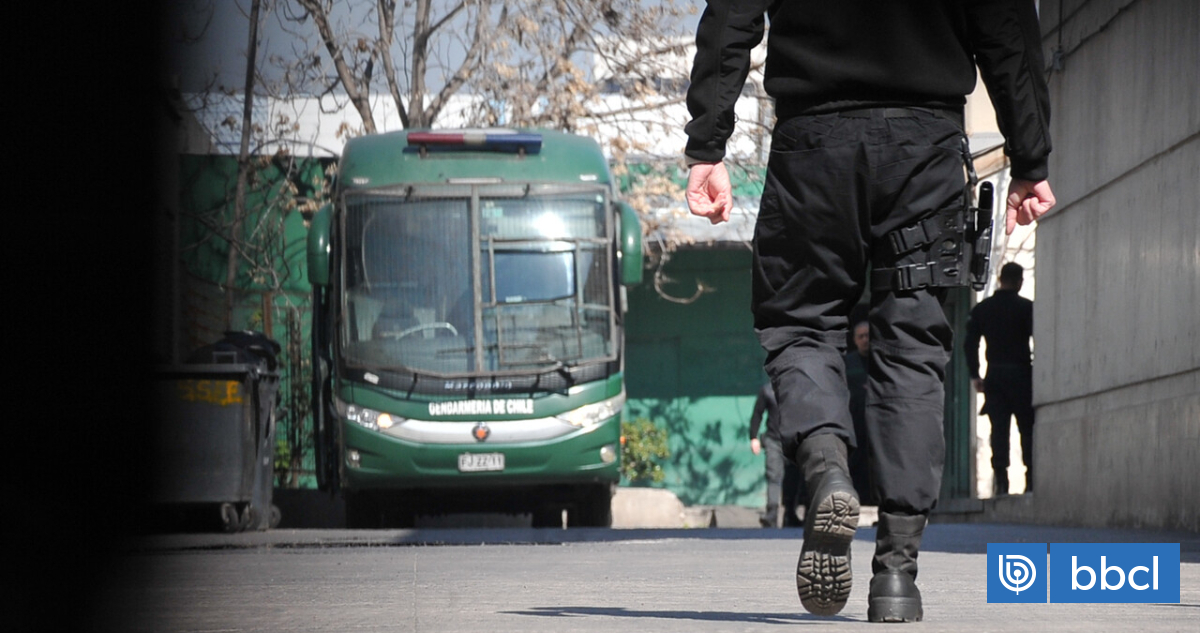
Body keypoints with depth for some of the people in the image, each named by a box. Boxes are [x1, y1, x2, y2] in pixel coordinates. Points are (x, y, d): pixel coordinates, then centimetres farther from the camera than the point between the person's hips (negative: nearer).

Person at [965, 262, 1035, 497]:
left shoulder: (981, 309, 6)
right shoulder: (1026, 307, -4)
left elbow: (970, 343, 6)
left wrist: (974, 375, 10)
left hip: (994, 374, 3)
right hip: (1021, 373, -3)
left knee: (998, 430, 1)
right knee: (1028, 429, 2)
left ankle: (1001, 482, -6)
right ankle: (1030, 480, -4)